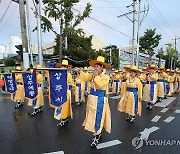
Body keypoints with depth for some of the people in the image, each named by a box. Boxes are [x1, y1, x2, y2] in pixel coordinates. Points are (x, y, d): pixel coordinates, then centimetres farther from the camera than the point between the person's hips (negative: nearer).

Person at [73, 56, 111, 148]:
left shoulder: (106, 77, -9)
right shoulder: (93, 75, 5)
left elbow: (100, 85, -25)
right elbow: (85, 79, -10)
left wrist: (96, 76, -18)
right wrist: (79, 72, -23)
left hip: (100, 100, -6)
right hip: (92, 98, 6)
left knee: (98, 117, 1)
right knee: (92, 117, 16)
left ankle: (97, 137, 20)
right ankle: (98, 133, 37)